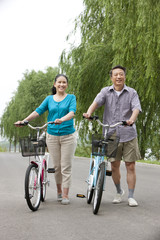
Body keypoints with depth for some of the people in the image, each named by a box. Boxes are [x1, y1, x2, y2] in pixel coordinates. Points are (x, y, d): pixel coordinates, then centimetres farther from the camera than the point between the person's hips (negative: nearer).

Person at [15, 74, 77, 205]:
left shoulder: (71, 98, 2)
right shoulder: (49, 99, 10)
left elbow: (72, 112, -14)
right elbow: (38, 111, 2)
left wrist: (62, 119, -35)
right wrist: (24, 121, -12)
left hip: (68, 136, -2)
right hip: (52, 136, 2)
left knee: (66, 167, -2)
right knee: (56, 166, 7)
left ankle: (65, 195, 3)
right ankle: (59, 191, 22)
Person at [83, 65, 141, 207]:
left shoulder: (132, 93, 3)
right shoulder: (106, 91, 6)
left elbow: (136, 108, -12)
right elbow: (97, 102, -12)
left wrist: (131, 119, -34)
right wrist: (89, 112, -33)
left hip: (129, 135, -1)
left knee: (130, 166, -1)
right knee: (114, 166, 7)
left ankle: (131, 197, 8)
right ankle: (119, 192, 28)